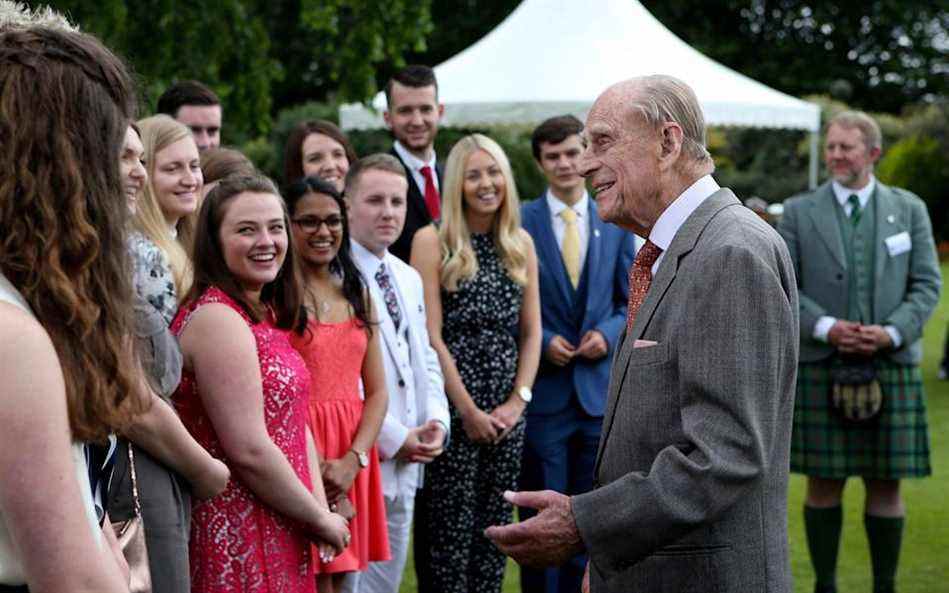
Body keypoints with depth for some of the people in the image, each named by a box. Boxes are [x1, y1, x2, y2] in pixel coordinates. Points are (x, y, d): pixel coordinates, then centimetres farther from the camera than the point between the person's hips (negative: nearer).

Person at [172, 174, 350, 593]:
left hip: (280, 535, 9)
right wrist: (320, 520, -11)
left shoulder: (265, 315, 11)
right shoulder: (218, 318, -17)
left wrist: (321, 512, -2)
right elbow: (248, 450, -21)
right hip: (239, 538, -9)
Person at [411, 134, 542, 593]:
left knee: (494, 529, 8)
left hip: (507, 413, 5)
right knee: (449, 530, -2)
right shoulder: (432, 241, -4)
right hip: (451, 408, -4)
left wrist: (518, 400, -2)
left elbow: (531, 332, 11)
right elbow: (430, 336, -8)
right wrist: (468, 410, -11)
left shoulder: (521, 244, 11)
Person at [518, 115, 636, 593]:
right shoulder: (520, 222, -3)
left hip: (598, 386, 3)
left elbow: (633, 301, 11)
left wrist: (609, 333, -7)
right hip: (543, 387, -3)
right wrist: (541, 340, -13)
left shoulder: (615, 223, 7)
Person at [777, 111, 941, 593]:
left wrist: (892, 332, -11)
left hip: (891, 366, 1)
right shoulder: (799, 212, 4)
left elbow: (927, 285, 4)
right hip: (820, 367, -1)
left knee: (886, 482, 3)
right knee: (823, 480, 3)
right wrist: (825, 328, -14)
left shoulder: (910, 210, 7)